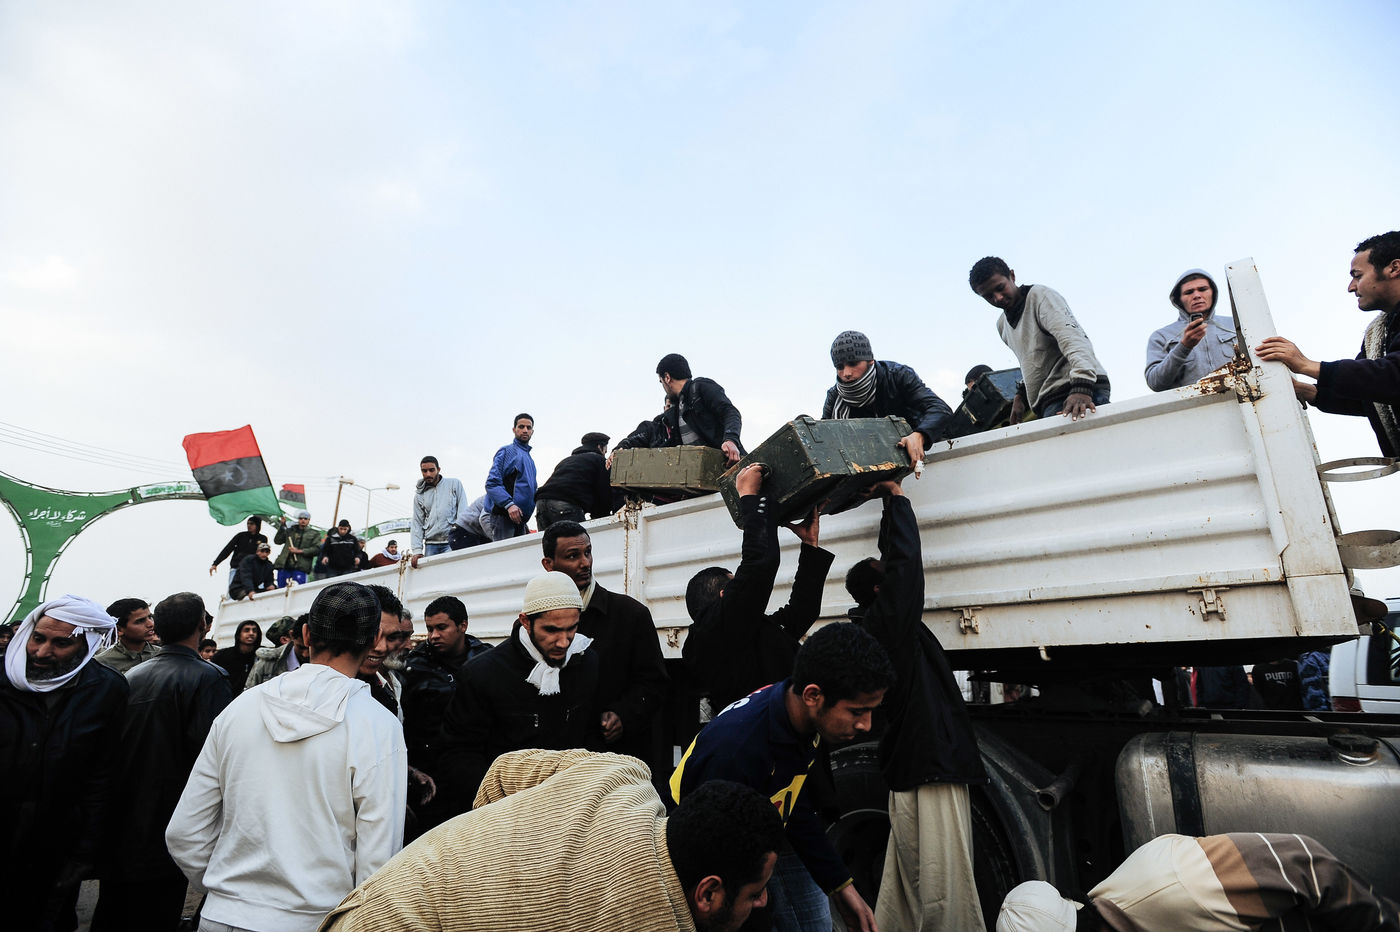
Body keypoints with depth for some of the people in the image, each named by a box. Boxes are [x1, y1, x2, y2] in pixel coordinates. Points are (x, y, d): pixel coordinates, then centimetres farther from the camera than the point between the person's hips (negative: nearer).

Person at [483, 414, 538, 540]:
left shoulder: (529, 458, 24)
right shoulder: (507, 451, -1)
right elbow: (492, 483, -13)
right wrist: (509, 504, -26)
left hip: (520, 518, 8)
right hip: (503, 516, -8)